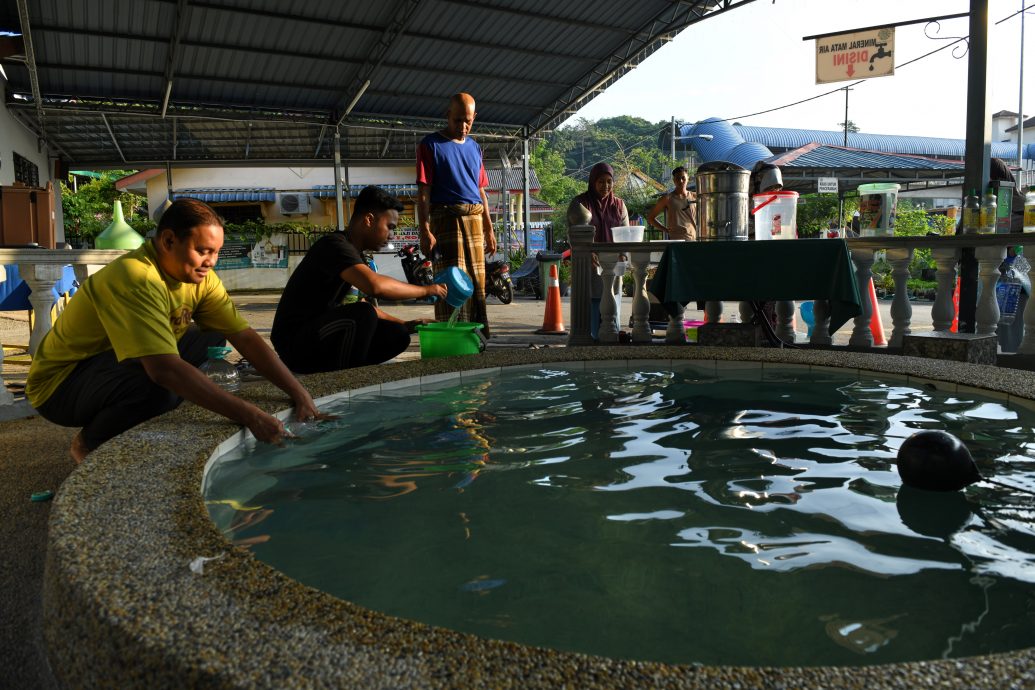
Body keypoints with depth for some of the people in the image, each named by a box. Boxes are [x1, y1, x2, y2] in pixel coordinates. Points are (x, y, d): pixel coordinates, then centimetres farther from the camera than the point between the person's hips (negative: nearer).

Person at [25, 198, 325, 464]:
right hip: (60, 384, -8)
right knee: (158, 387, -36)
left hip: (119, 364, 8)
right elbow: (166, 369, -42)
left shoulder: (199, 277, -6)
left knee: (213, 339, -1)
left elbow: (246, 337, -10)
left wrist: (300, 394, -21)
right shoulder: (136, 278, -31)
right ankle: (89, 444, -3)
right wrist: (249, 415, -43)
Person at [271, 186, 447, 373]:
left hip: (319, 338, 9)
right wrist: (424, 290, -21)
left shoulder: (353, 253, 13)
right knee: (363, 314, -32)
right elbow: (374, 285, -35)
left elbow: (358, 303, 23)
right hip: (296, 345, -9)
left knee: (398, 336, -2)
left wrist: (403, 324, 11)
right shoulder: (334, 245, -17)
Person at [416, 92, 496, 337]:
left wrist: (489, 229, 17)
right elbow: (423, 191, -6)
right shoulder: (431, 144, 1)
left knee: (477, 284, 7)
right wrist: (424, 231, -15)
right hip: (446, 218, -6)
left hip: (475, 220, 6)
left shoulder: (474, 147, 19)